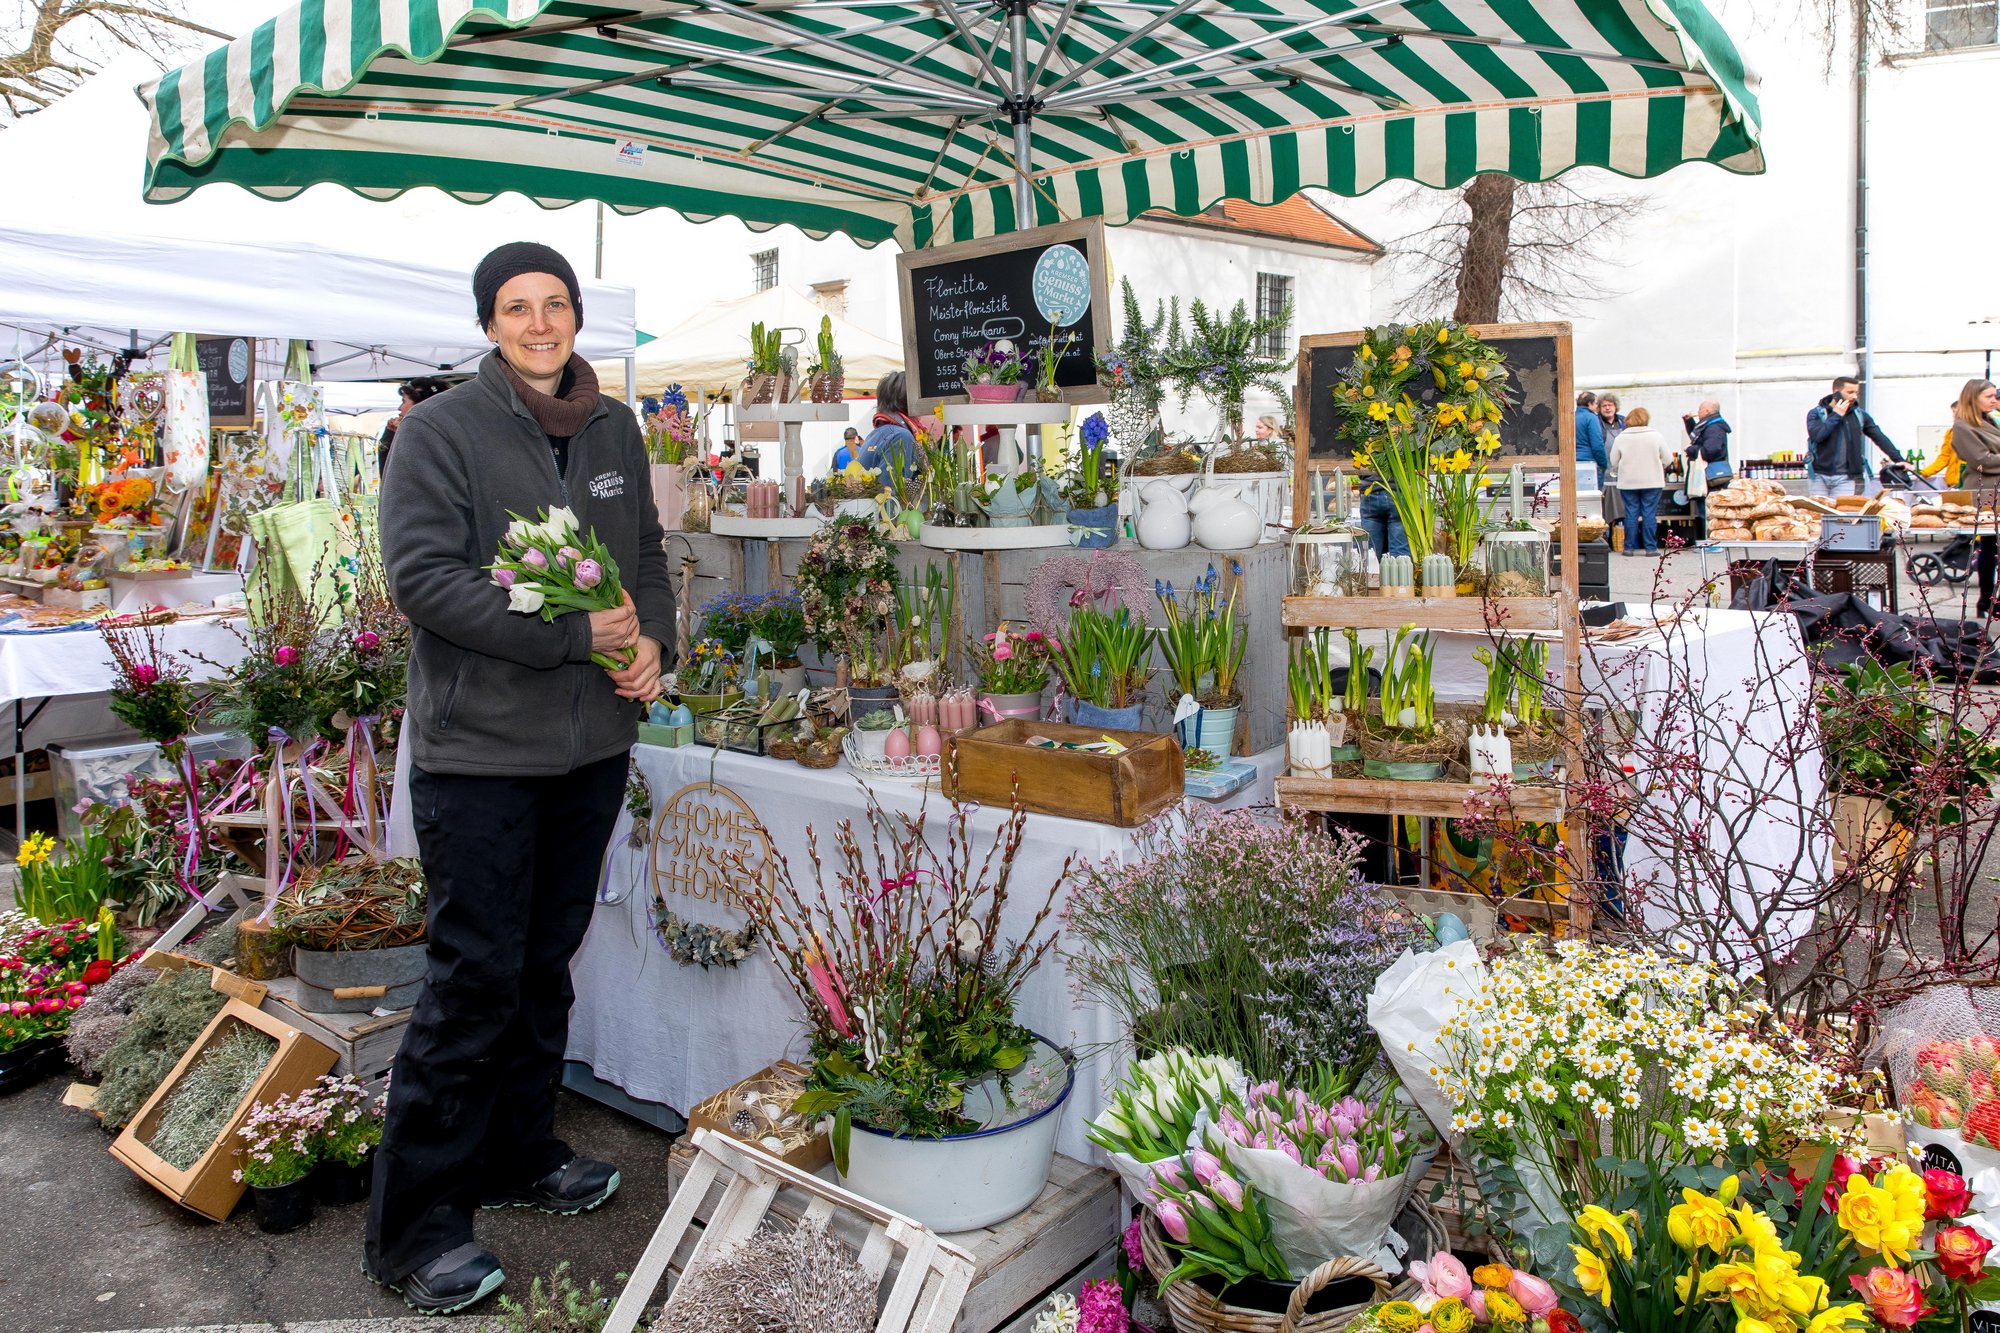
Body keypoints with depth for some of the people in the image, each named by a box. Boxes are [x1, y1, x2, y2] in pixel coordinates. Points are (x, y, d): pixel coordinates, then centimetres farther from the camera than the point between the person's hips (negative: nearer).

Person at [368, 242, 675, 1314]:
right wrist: (575, 634, -20)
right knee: (476, 974, -4)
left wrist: (652, 642, -1)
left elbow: (647, 554, 19)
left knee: (547, 962, 16)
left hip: (593, 744, 6)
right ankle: (409, 1229, 11)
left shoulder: (614, 429, 12)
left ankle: (517, 1156, 33)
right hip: (478, 750, -6)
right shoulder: (440, 430, -6)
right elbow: (422, 575, -16)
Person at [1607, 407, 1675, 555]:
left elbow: (1614, 462, 3)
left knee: (1631, 514, 5)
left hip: (1628, 482, 1)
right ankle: (1650, 547, 4)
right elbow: (1668, 459, -1)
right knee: (1649, 514, 3)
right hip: (1652, 482, -1)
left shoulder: (1621, 437, -2)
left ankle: (1629, 547, 7)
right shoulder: (1656, 436, -4)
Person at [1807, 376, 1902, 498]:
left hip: (1846, 478, 1)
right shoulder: (1817, 413, 0)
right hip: (1819, 476, -1)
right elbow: (1816, 435, -18)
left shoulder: (1860, 415, 8)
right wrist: (1836, 415, -12)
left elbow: (1880, 438, 7)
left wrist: (1898, 459, -2)